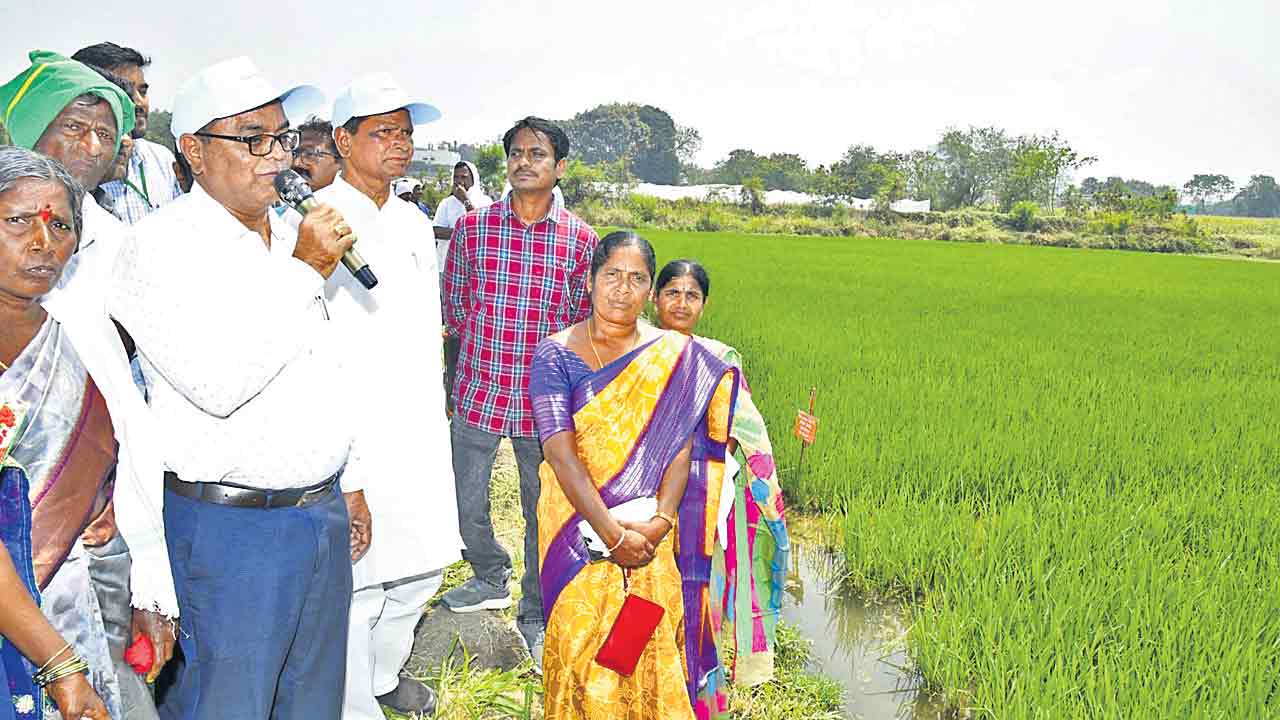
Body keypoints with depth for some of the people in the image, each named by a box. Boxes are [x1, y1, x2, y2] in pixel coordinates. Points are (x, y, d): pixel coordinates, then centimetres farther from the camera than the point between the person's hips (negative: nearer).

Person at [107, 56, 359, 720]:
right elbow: (218, 383, -26)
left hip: (323, 510, 7)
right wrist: (305, 270, -19)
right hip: (231, 524, -7)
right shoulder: (164, 243, -13)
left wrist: (351, 486, 19)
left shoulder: (291, 237, 11)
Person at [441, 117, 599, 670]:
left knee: (543, 509, 10)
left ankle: (535, 614, 30)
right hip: (479, 390, 1)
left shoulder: (581, 239, -3)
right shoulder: (473, 227, -2)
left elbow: (585, 321, 6)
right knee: (467, 500, 14)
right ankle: (491, 579, 42)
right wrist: (483, 345, 4)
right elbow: (453, 303, 8)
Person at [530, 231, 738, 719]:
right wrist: (612, 533, -20)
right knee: (582, 638, 4)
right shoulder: (556, 354, -5)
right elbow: (561, 453, -13)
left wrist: (661, 521, -18)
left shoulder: (675, 356, 0)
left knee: (652, 645, 5)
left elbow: (682, 445, -5)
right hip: (581, 521, -1)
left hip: (651, 526, 1)